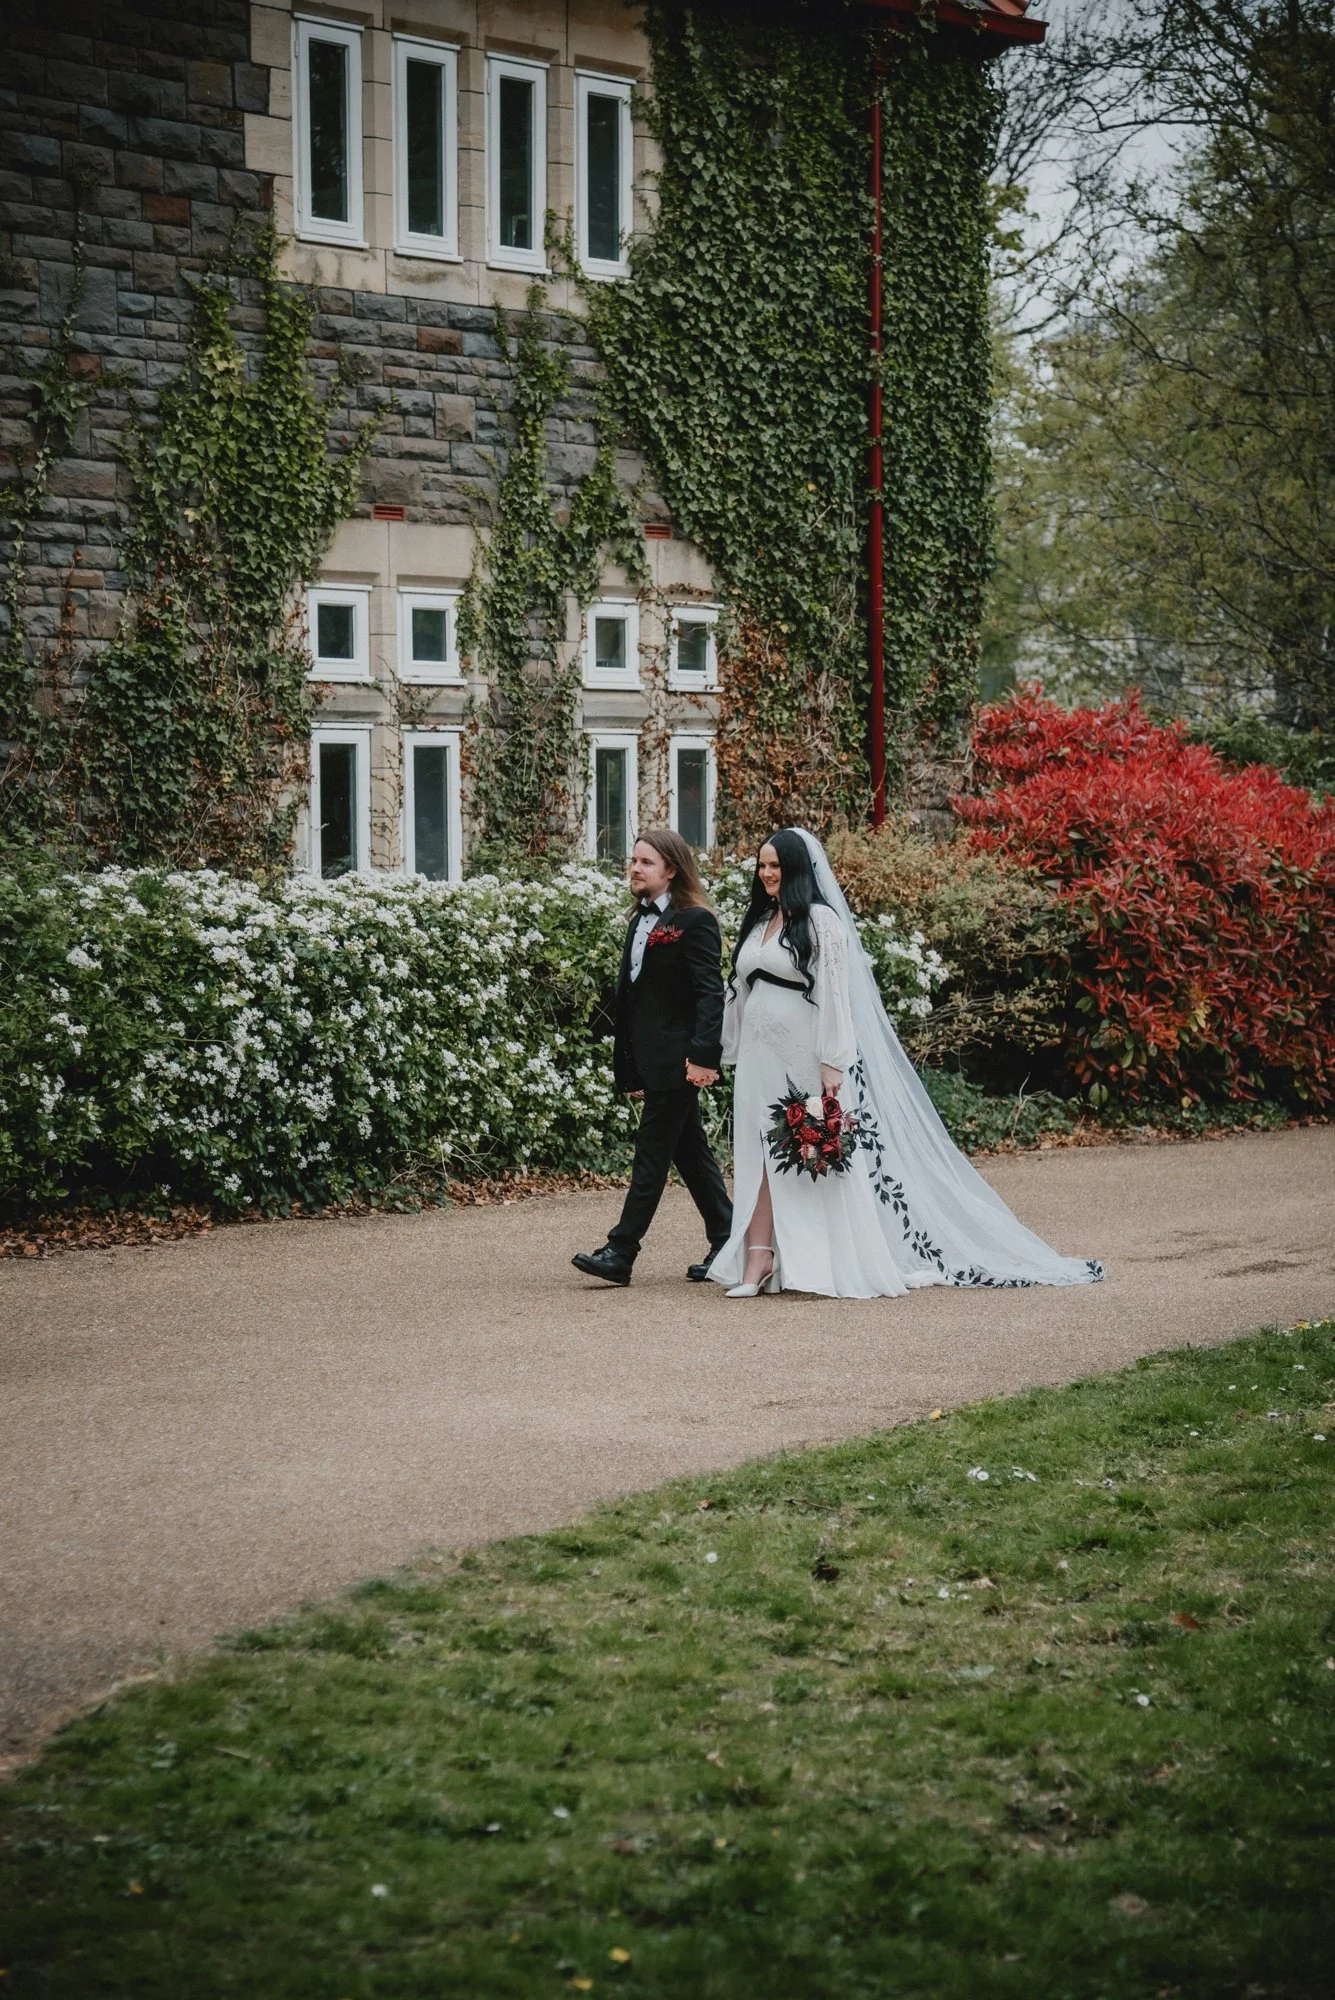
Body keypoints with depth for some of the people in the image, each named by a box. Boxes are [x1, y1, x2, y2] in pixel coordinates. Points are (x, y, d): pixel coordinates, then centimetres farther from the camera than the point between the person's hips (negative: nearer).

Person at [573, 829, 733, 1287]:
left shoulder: (694, 921, -10)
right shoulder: (640, 921, 16)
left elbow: (710, 993, -16)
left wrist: (704, 1054, -25)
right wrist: (629, 1066, 17)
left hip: (677, 1058, -9)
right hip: (650, 1059, 9)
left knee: (651, 1155, -6)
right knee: (690, 1153, 13)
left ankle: (621, 1253, -6)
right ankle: (725, 1244, 21)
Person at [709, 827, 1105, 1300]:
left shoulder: (820, 920, -7)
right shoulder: (758, 922, 15)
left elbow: (835, 994, -13)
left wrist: (832, 1062, -19)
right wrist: (732, 1056, 15)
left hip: (804, 1057, -7)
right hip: (759, 1056, 7)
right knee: (758, 1157, 0)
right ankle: (758, 1261, -3)